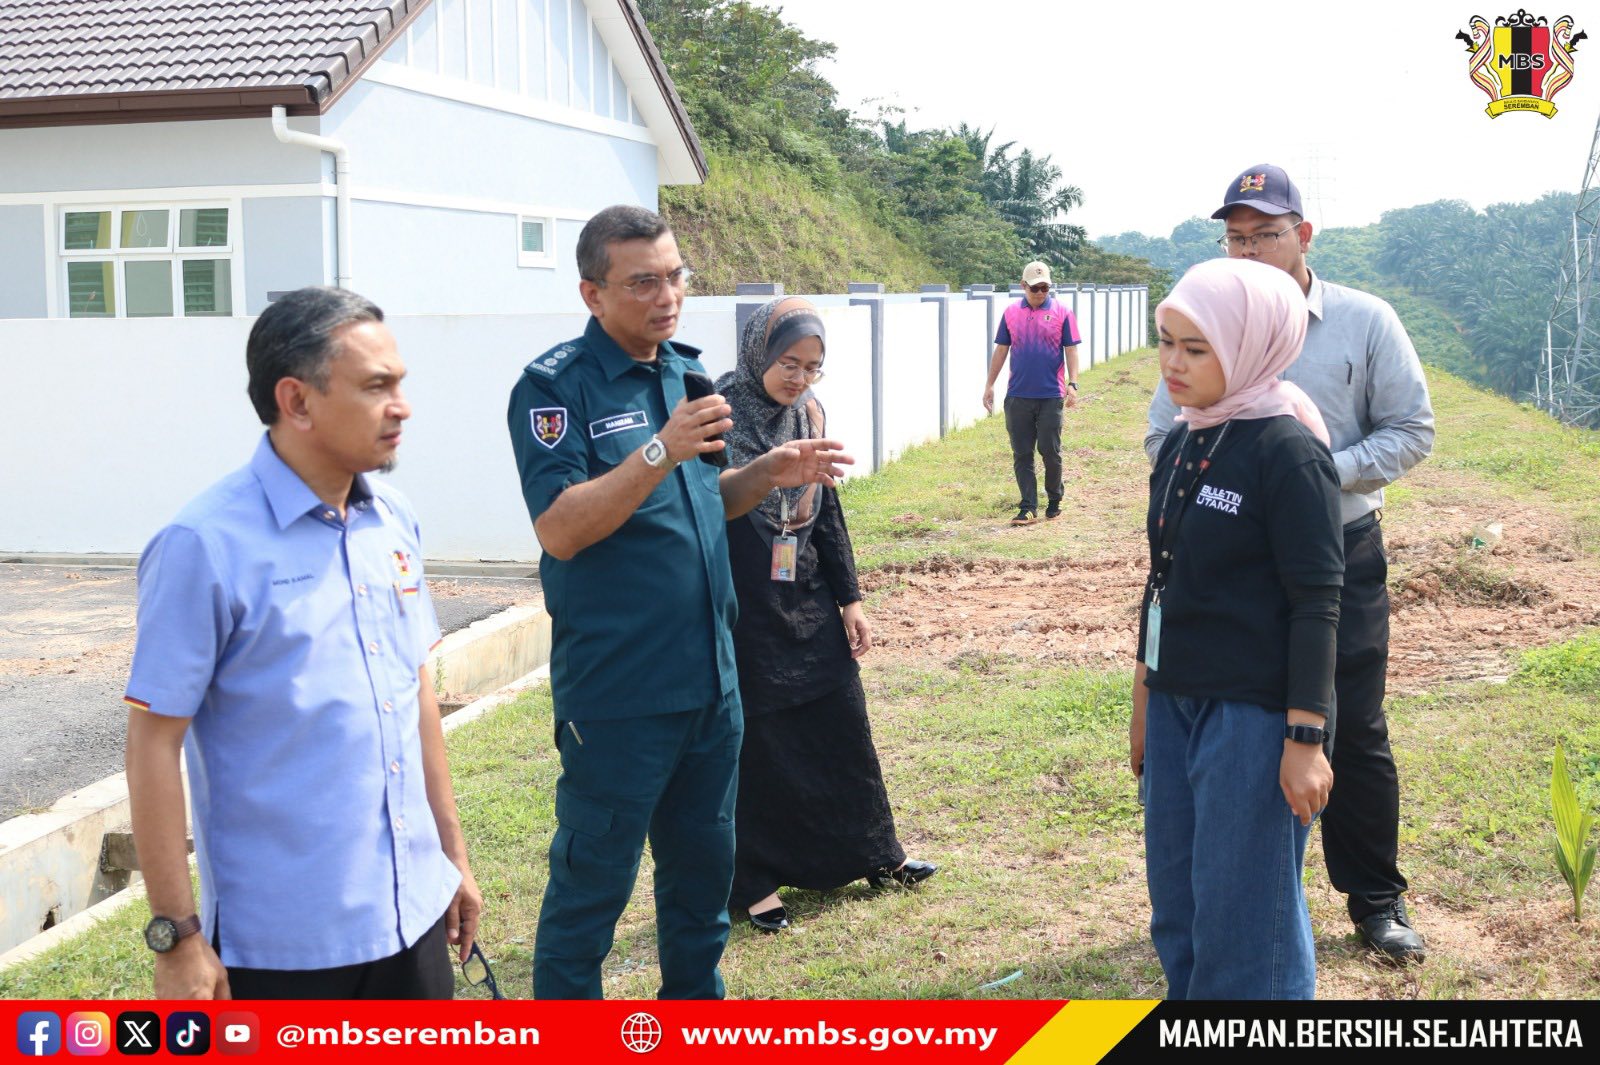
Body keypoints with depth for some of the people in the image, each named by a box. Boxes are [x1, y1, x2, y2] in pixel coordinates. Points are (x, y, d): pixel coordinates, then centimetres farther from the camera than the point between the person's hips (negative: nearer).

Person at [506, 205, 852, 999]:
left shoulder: (687, 371, 10)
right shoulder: (556, 386, -12)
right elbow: (559, 529, -20)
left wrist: (766, 474, 1)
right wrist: (661, 450, -29)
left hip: (708, 679, 7)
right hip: (616, 689, -7)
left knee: (703, 866, 19)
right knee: (592, 882, 4)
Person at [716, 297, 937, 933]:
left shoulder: (806, 414, 7)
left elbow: (827, 513, 13)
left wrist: (849, 599, 13)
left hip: (809, 603, 6)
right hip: (744, 611, -6)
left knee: (842, 726, 13)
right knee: (756, 744, 3)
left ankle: (871, 854, 30)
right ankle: (756, 880, 18)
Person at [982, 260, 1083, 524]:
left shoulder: (1061, 312, 1)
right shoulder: (1011, 313, 6)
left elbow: (1071, 350, 1)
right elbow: (1001, 350, 11)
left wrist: (1072, 384, -9)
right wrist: (989, 385, 10)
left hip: (1051, 396, -2)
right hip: (1018, 396, 2)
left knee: (1050, 451, 2)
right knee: (1022, 455, 3)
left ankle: (1054, 501, 20)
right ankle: (1028, 508, 7)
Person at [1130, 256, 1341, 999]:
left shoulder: (1287, 450, -14)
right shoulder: (1179, 448, 8)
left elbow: (1316, 604, -15)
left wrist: (1305, 739, -17)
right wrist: (1143, 700, 20)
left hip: (1255, 713, -8)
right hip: (1177, 705, 8)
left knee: (1244, 917, 2)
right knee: (1177, 910, 15)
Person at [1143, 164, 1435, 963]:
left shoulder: (1365, 321, -3)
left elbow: (1411, 430, 0)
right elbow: (1163, 437, 7)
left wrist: (1326, 471, -16)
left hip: (1342, 554, -2)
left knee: (1354, 731, 3)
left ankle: (1376, 900, 19)